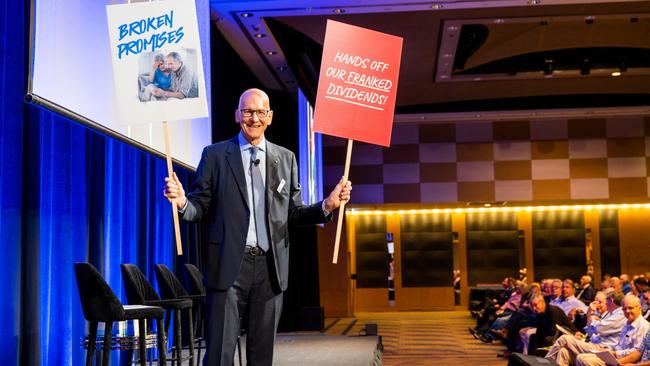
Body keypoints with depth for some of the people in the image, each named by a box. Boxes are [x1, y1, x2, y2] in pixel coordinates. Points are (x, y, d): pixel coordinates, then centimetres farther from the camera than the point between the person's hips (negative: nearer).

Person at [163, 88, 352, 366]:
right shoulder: (215, 155, 5)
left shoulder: (286, 158, 11)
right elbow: (202, 208, 4)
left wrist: (327, 205, -4)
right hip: (229, 265, -2)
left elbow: (292, 214, 12)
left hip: (270, 267, 3)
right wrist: (182, 202, -18)